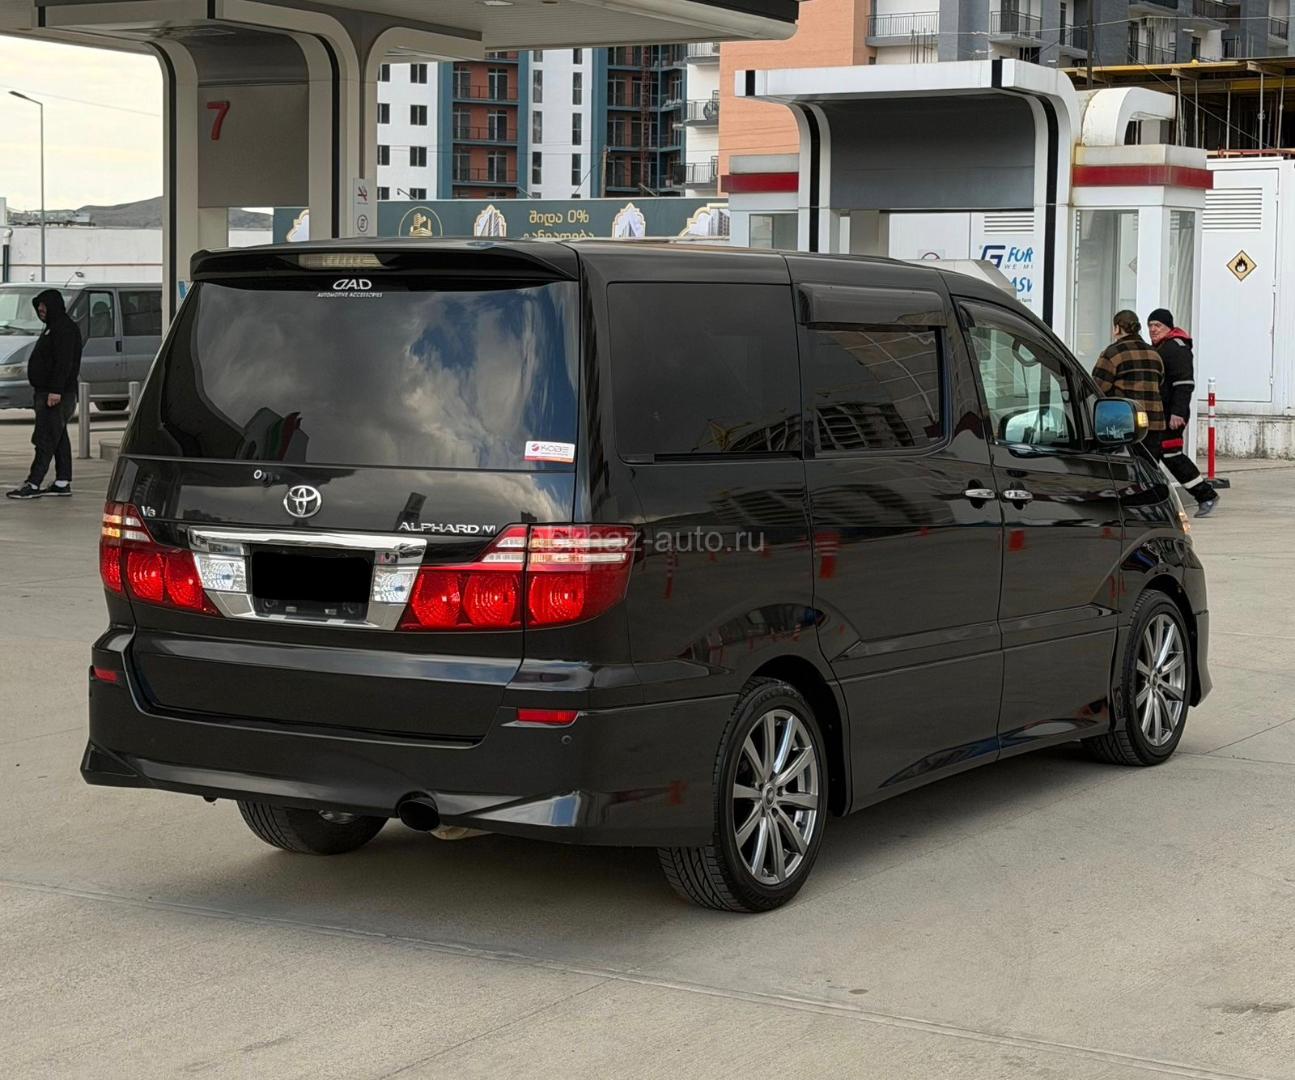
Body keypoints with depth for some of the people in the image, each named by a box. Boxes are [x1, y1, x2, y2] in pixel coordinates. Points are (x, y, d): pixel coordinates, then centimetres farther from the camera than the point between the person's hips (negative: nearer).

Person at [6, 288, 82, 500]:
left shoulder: (64, 329, -14)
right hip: (45, 392, 11)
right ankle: (62, 482, 14)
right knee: (58, 438, 11)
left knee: (46, 438, -11)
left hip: (57, 394, -11)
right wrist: (40, 392, 20)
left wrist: (55, 390, -28)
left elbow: (64, 362, -23)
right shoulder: (53, 327, 20)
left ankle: (33, 484, -13)